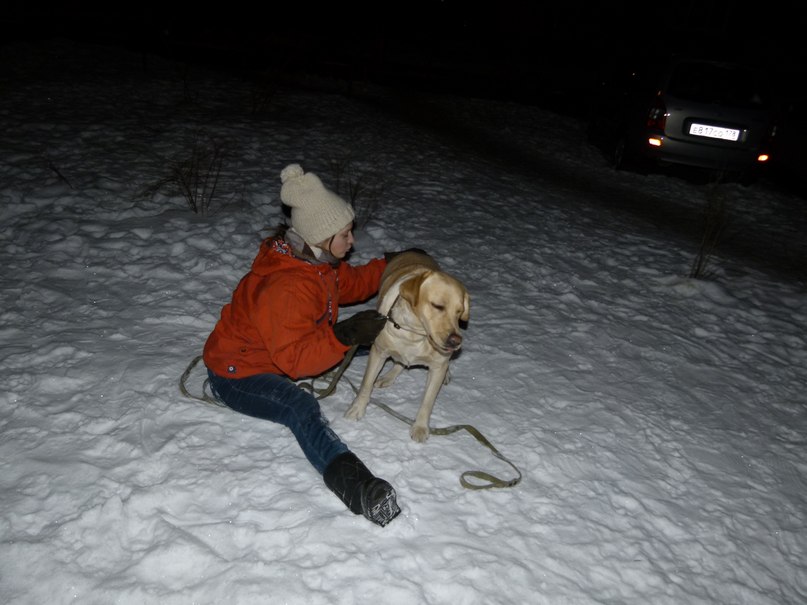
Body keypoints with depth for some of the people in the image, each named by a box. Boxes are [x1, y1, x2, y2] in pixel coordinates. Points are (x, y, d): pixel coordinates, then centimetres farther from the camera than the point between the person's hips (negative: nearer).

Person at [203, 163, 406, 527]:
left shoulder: (317, 259, -4)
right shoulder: (286, 288, -33)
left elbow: (350, 283, 16)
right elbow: (294, 360, -33)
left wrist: (388, 265, 7)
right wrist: (344, 336, -42)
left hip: (279, 352, 10)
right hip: (236, 374, -10)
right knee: (302, 408, -39)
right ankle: (350, 481, -54)